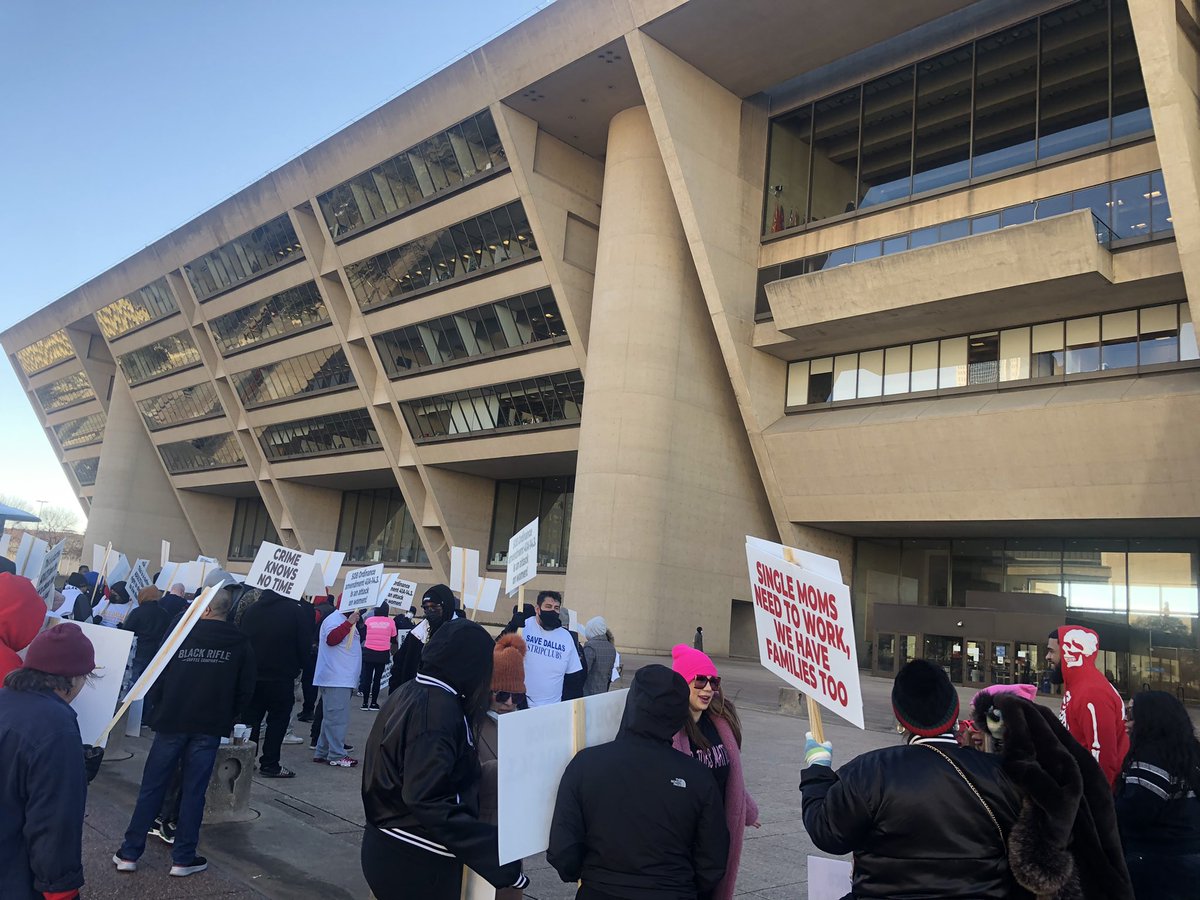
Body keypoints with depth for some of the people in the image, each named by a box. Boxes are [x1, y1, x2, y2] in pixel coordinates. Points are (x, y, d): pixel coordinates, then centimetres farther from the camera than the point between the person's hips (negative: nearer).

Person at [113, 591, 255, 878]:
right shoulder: (240, 643, -3)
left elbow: (157, 677, -1)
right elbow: (245, 690, 1)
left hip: (171, 722, 0)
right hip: (209, 728, 0)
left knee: (151, 788, 11)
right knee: (193, 792, 7)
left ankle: (129, 853, 17)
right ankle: (183, 858, 12)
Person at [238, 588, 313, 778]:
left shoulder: (251, 610, 4)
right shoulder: (297, 610, -11)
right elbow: (305, 644, -9)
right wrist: (297, 666, 7)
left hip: (252, 675, 5)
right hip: (281, 677, -4)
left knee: (250, 719, 14)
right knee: (278, 719, 4)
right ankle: (269, 764, 4)